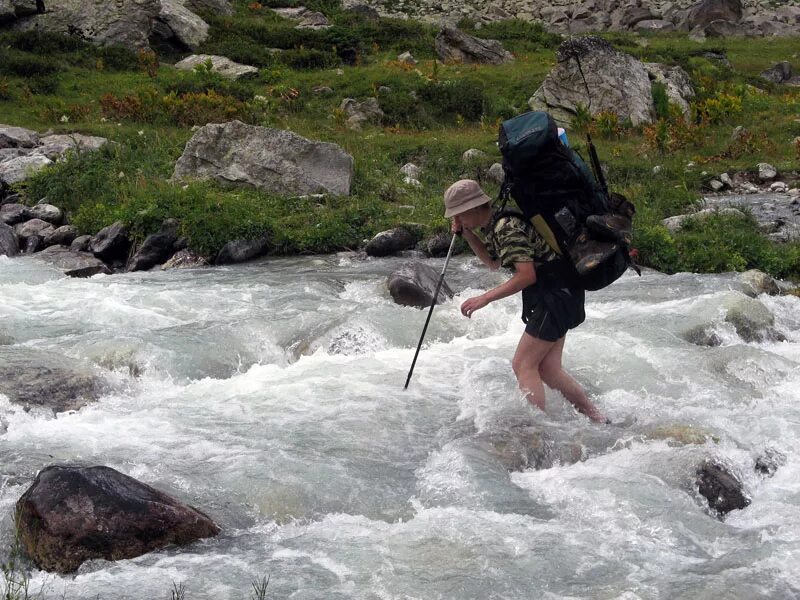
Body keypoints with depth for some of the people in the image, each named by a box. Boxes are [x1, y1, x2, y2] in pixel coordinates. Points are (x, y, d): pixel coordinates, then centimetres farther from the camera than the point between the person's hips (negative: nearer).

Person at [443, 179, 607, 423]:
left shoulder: (507, 227, -20)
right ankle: (599, 421, 16)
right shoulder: (495, 225, 11)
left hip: (556, 295, -10)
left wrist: (484, 298, -24)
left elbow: (526, 275, -25)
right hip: (557, 294, 10)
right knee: (547, 368, 10)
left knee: (523, 365, -9)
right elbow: (494, 263, 26)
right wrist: (467, 234, 13)